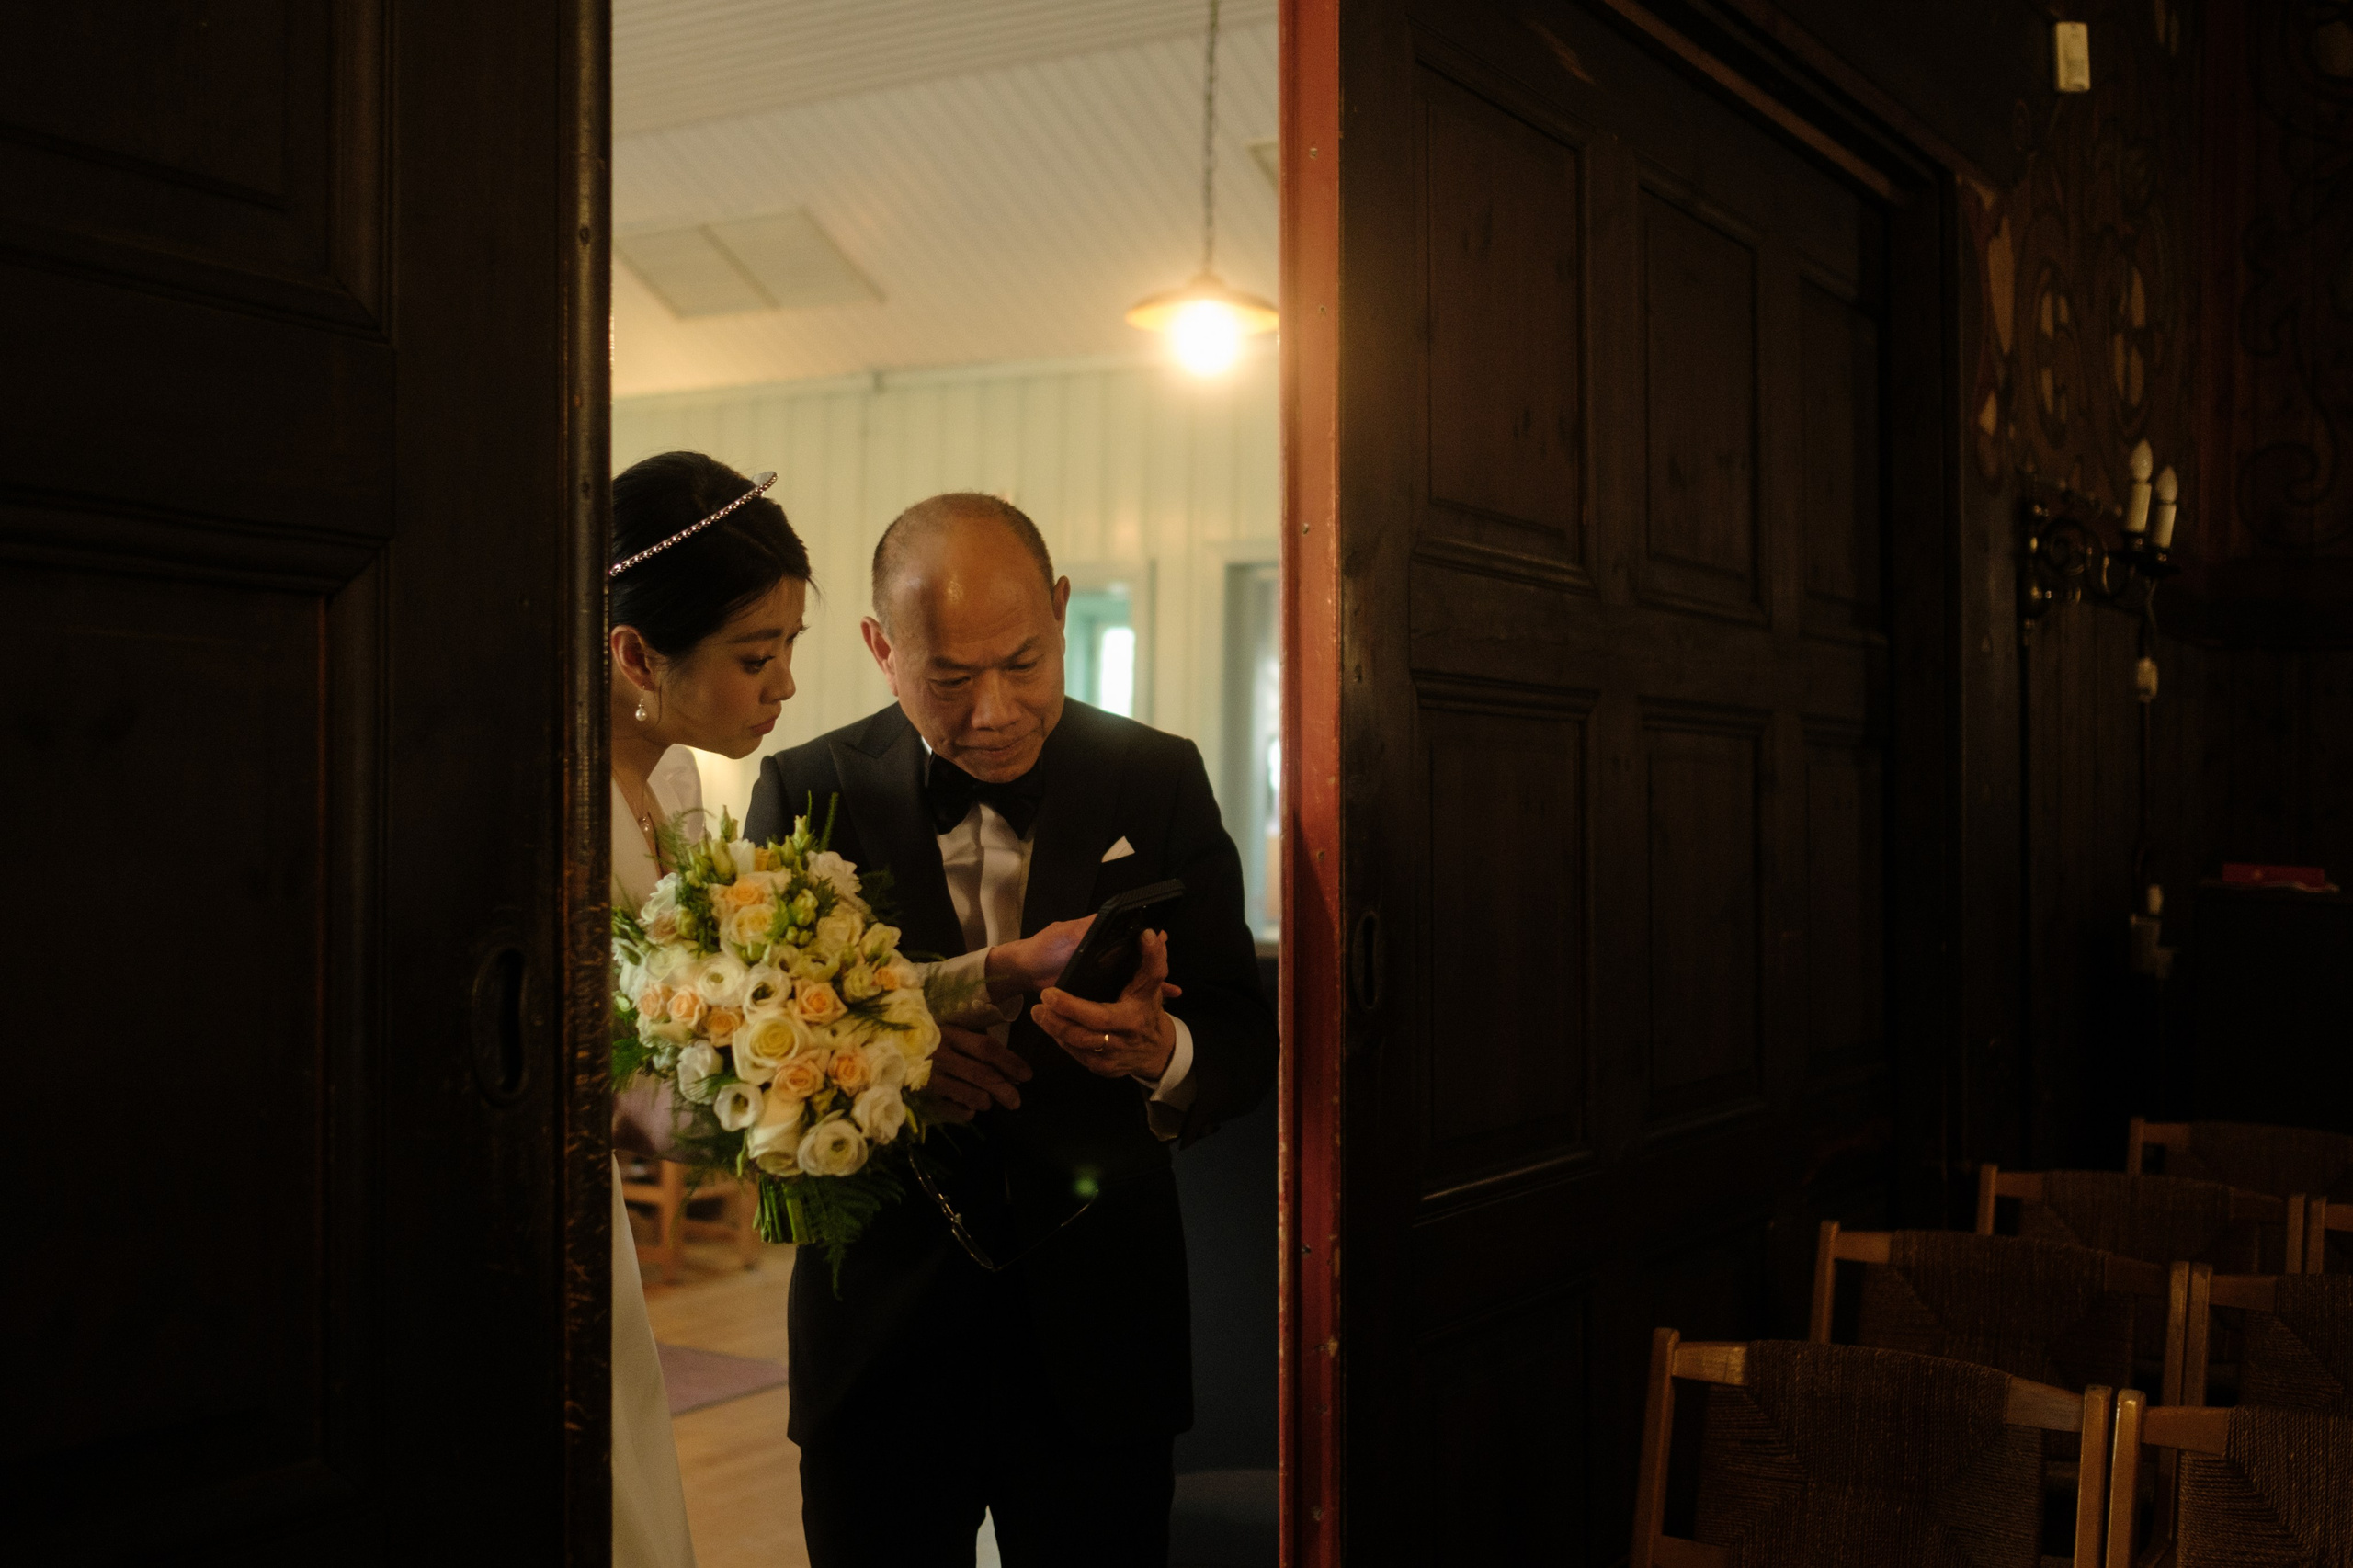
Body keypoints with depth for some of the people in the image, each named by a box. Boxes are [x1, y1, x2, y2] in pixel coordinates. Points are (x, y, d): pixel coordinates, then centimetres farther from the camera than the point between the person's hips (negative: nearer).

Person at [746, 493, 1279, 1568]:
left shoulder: (1158, 782, 0)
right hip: (880, 1333, 0)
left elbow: (1244, 1034, -2)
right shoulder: (808, 792, -2)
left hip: (1093, 1331, 1)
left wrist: (1160, 1052, -27)